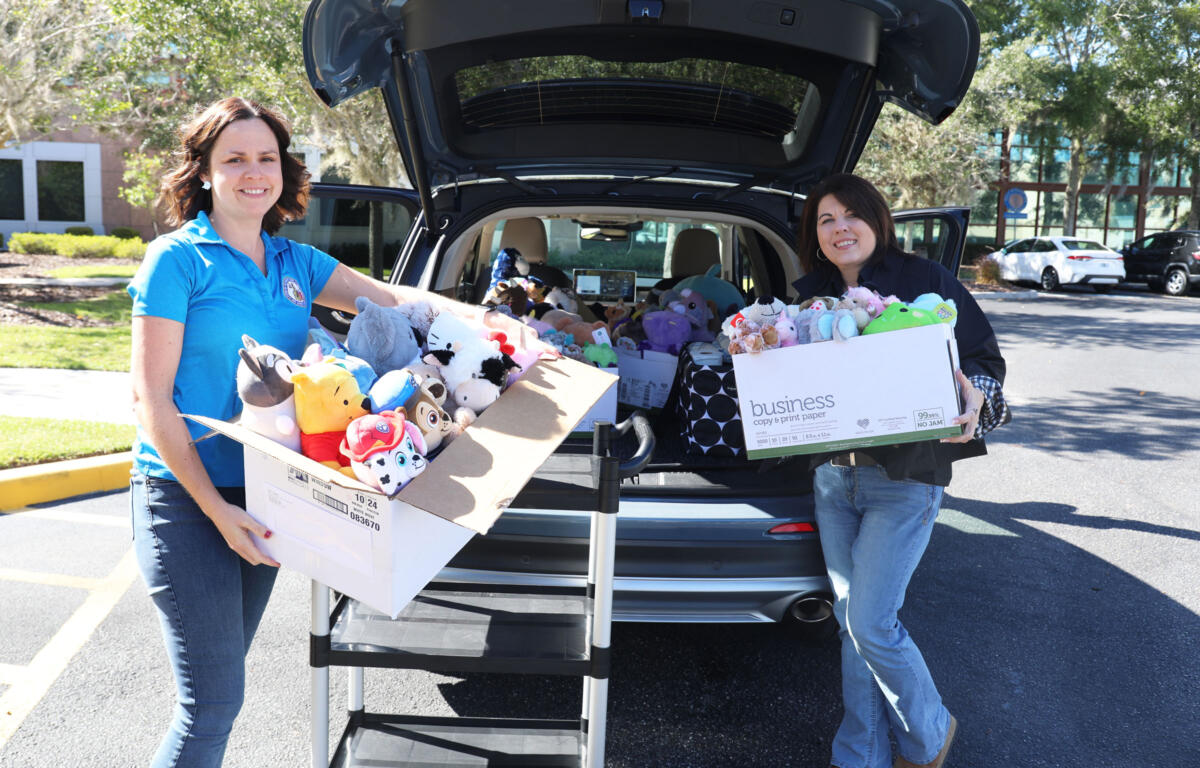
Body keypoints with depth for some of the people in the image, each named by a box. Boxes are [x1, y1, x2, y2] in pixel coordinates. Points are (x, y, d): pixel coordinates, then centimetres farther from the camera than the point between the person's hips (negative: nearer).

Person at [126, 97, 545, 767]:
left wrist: (490, 320, -9)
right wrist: (214, 506, -18)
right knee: (214, 698, -4)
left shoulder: (294, 262, 8)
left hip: (263, 495, 6)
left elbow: (392, 298, 6)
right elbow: (151, 397, -13)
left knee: (222, 673, 19)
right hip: (185, 497, -6)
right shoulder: (178, 259, -10)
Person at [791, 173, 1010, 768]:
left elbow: (983, 357, 0)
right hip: (833, 476, 5)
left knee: (871, 624, -6)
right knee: (851, 620, 12)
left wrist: (975, 398, -21)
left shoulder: (926, 280, -3)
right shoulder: (811, 297, 10)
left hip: (904, 478, -5)